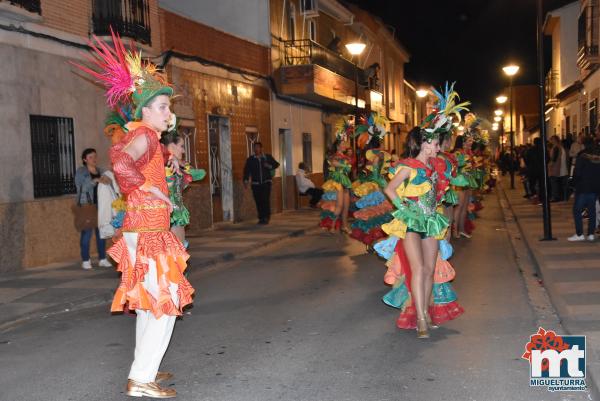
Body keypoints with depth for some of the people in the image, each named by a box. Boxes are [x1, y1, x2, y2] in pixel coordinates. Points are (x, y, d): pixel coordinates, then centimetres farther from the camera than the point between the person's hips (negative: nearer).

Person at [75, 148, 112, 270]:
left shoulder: (101, 171, 13)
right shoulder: (80, 171, 0)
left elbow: (106, 186, 3)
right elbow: (82, 186, -16)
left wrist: (107, 180, -20)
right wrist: (96, 180, -30)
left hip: (100, 206, 4)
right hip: (86, 206, -4)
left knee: (101, 232, 5)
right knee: (87, 233, -5)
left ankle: (102, 259, 12)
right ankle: (85, 260, 2)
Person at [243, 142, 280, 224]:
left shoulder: (268, 157, 6)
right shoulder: (250, 159, 5)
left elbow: (276, 164, 14)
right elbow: (246, 170, -1)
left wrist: (270, 166, -6)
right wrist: (246, 181, -12)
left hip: (266, 182, -1)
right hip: (255, 184, 1)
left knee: (266, 200, -12)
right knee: (258, 201, 1)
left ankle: (266, 217, -7)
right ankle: (261, 218, 10)